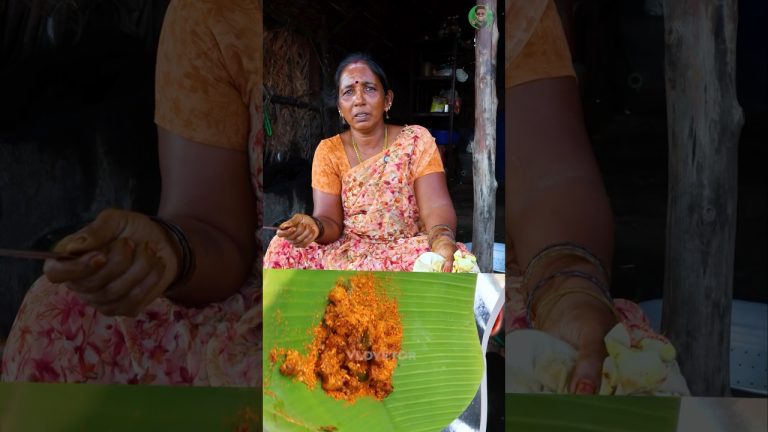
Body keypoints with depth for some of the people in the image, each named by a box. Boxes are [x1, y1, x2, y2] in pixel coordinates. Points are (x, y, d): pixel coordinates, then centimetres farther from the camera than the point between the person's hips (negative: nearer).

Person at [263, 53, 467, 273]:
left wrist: (442, 238, -39)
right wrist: (314, 226, -33)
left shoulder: (416, 140, -3)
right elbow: (331, 220, -7)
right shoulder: (328, 150, 1)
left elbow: (436, 205, -15)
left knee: (456, 259, -31)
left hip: (406, 249, -1)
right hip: (345, 250, 1)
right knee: (284, 247, -23)